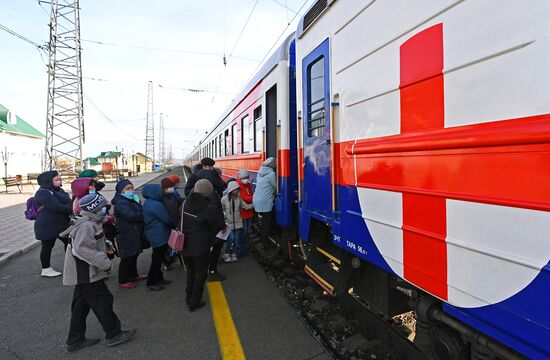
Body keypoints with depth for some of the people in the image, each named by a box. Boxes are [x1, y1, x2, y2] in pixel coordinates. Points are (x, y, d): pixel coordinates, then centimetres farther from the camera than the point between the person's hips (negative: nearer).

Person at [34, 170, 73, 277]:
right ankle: (46, 270, 22)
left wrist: (71, 212, -14)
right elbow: (57, 207, -28)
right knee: (47, 247, 6)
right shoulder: (43, 193, -19)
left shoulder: (58, 190, 9)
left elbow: (68, 202, 6)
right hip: (47, 227, -9)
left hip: (62, 224, 9)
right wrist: (72, 209, -20)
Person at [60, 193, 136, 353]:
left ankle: (75, 340, 29)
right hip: (87, 274, -10)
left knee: (81, 305, 17)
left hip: (82, 273, 10)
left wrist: (105, 248, 11)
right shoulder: (87, 225, -23)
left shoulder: (89, 223, 10)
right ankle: (113, 334, 14)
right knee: (103, 301, 1)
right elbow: (83, 249, -31)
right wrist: (105, 263, -27)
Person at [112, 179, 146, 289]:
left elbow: (140, 212, 14)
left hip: (135, 233, 9)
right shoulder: (120, 203, -17)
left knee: (134, 255, 19)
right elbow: (131, 216, -27)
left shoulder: (134, 199, 12)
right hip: (126, 235, -9)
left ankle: (133, 275, 35)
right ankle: (123, 280, 16)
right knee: (127, 257, 1)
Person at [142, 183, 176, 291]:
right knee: (157, 259, 1)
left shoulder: (148, 203, 9)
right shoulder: (156, 205, -23)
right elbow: (167, 219, -18)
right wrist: (175, 226, 1)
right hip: (159, 235, -10)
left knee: (158, 257, 19)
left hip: (154, 233, 10)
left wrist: (172, 225, 14)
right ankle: (151, 283, 12)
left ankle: (158, 278, 31)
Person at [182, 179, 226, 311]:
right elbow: (220, 225, -12)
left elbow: (179, 220, 6)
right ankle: (194, 303, 21)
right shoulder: (209, 208, -22)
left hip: (184, 244, 6)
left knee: (190, 270, 24)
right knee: (200, 273, 12)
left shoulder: (186, 203, -4)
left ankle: (189, 298, 36)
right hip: (200, 246, -6)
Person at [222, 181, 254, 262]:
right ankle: (226, 254, 15)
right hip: (229, 223, -3)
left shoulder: (239, 198, -1)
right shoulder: (224, 199, -9)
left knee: (237, 239, 8)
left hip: (238, 223, 3)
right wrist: (225, 215, -12)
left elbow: (246, 206, -2)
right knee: (231, 238, -7)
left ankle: (234, 254, 27)